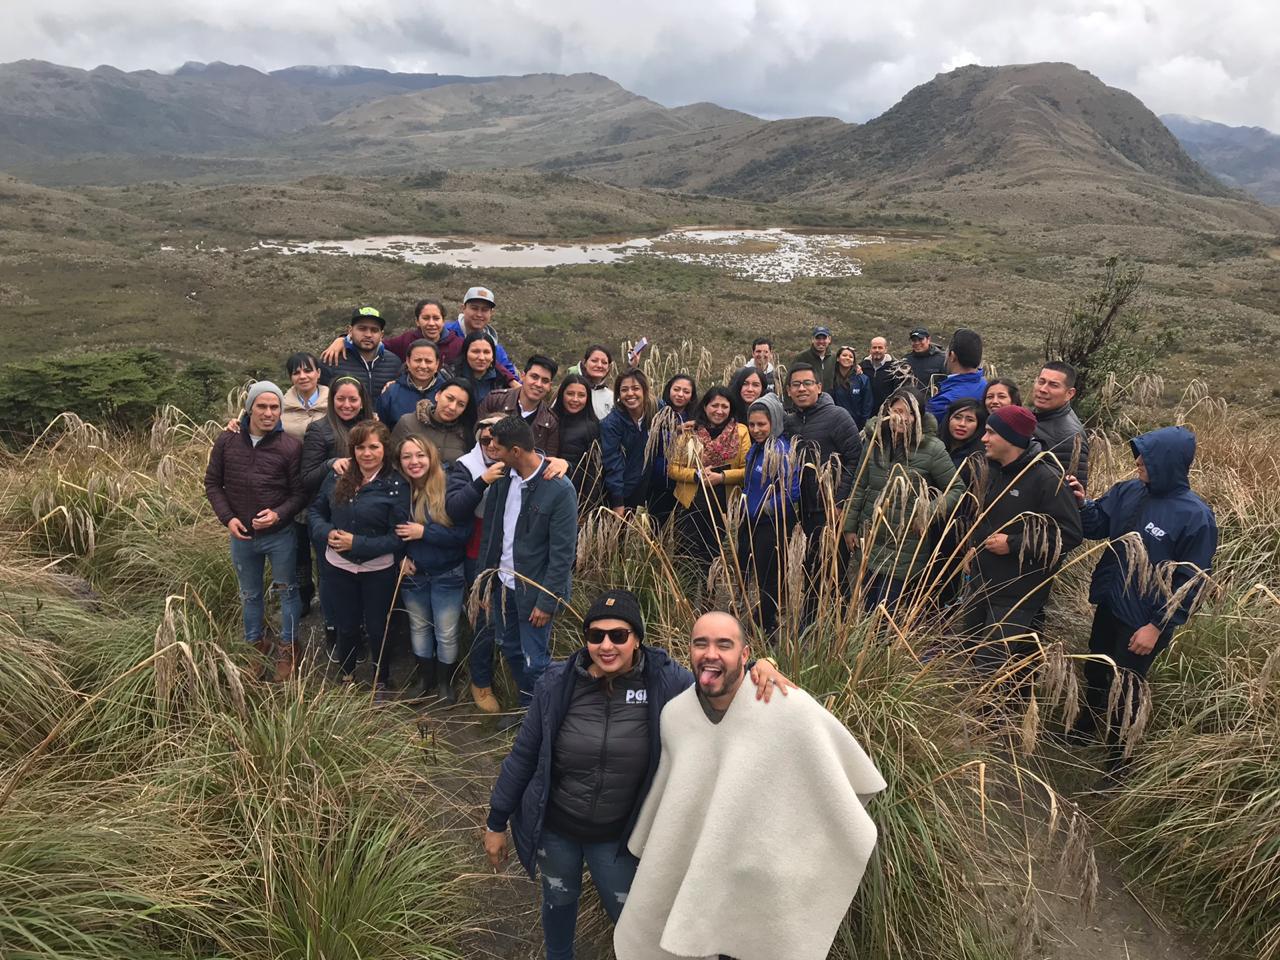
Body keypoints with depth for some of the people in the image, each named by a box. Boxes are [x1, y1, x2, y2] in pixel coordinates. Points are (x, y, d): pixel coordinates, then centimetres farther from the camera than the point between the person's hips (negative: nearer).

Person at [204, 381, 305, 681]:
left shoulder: (290, 447, -15)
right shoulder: (227, 440, -7)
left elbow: (300, 493, -9)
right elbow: (212, 483, 2)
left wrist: (279, 513, -25)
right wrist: (227, 518, -9)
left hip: (280, 535, -3)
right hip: (241, 534, 3)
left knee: (287, 591, 12)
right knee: (249, 594, 20)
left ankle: (287, 649, 29)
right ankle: (255, 644, 40)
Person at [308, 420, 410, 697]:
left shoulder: (396, 486, -16)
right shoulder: (337, 477, -3)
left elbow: (399, 537, -17)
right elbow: (315, 511, 7)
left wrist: (357, 543, -22)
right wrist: (326, 533, -14)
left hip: (378, 572, -3)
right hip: (339, 568, 3)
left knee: (377, 629, 14)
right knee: (347, 627, 20)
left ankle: (381, 682, 38)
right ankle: (346, 677, 46)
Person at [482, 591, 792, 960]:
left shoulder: (665, 681, -19)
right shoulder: (557, 683, -19)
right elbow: (524, 754, -8)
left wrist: (756, 669, -32)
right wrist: (496, 822, 0)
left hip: (616, 834, 0)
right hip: (554, 827, 1)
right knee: (559, 901, 26)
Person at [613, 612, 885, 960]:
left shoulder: (791, 707, -23)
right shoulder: (673, 714, -9)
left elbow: (845, 776, -8)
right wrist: (646, 848, 19)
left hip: (764, 878, -4)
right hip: (684, 870, 4)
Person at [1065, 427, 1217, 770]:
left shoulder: (1195, 516, -21)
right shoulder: (1127, 492, -5)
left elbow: (1191, 581, -17)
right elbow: (1098, 527, 7)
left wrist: (1157, 626, -16)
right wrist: (1082, 503, -14)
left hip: (1144, 621, -6)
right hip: (1108, 606, 6)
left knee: (1124, 688, 10)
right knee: (1095, 672, 24)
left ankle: (1116, 758, 32)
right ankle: (1085, 728, 48)